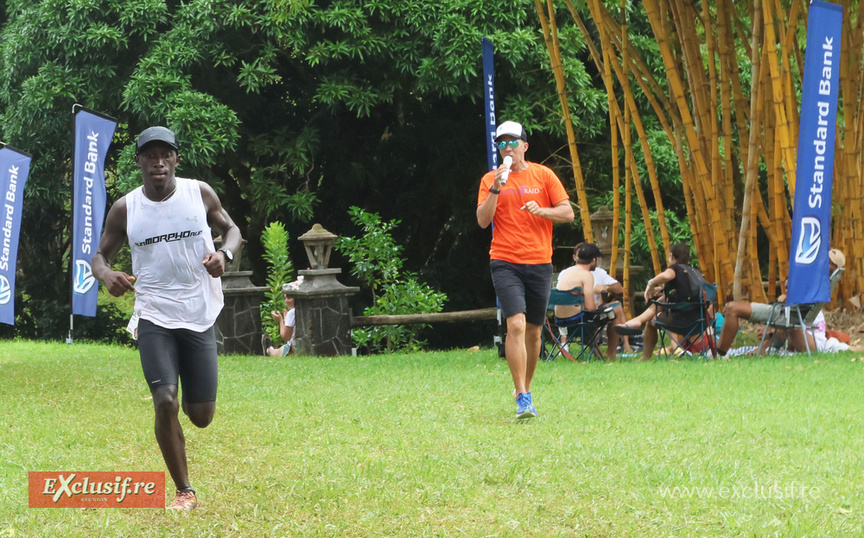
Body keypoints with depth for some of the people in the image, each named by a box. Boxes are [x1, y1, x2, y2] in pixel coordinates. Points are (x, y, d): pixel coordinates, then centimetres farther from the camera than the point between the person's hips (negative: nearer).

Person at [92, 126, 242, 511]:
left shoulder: (200, 194, -1)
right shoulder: (125, 209, -1)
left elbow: (231, 229, 13)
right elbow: (100, 255, 7)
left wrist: (224, 254, -11)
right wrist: (106, 274, -17)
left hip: (200, 317, 1)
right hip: (155, 319, -1)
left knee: (201, 417, 4)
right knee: (165, 403, -17)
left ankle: (191, 396, 45)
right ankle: (184, 492, 0)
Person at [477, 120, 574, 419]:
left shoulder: (543, 175, 5)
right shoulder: (490, 180, 5)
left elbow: (568, 213, 2)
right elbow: (482, 221, -4)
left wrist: (541, 210, -16)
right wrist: (495, 190, -16)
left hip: (539, 263, 2)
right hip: (505, 263, -2)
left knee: (533, 330, 9)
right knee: (516, 324, -17)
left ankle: (525, 390, 26)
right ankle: (522, 398, -18)